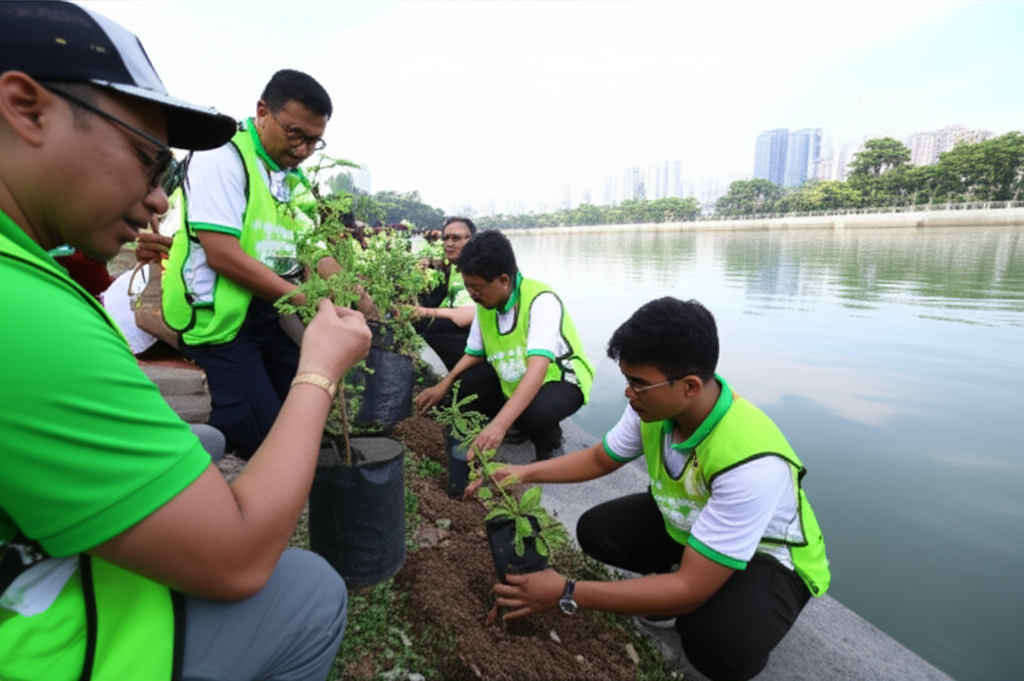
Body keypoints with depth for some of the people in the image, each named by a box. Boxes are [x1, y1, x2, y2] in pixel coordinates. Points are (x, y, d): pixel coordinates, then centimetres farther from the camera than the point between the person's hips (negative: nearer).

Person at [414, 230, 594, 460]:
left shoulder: (541, 301, -30)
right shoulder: (485, 304, -8)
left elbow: (536, 370, -41)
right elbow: (474, 353, 6)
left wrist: (499, 425, -51)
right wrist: (444, 385, -11)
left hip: (560, 378, -7)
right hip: (514, 377, 7)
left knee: (534, 413, -37)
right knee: (461, 387, -11)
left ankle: (549, 444, -1)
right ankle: (518, 426, 9)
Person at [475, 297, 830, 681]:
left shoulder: (751, 462, -41)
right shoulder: (655, 405, -22)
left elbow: (691, 589, -36)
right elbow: (599, 460, -1)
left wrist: (567, 595, -33)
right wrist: (524, 473, -15)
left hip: (769, 556, -5)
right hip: (687, 523, 5)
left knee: (716, 641, -32)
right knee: (596, 530, -12)